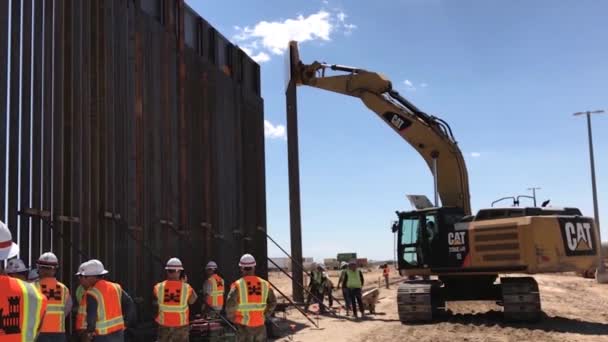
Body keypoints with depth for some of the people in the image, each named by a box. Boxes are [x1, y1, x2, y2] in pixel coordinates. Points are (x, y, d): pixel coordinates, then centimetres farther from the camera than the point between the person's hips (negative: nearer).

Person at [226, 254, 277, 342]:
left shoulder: (238, 285, -11)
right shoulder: (264, 284, 2)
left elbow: (230, 304, -20)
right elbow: (273, 302, 6)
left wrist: (231, 317, -3)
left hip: (244, 325, -3)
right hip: (260, 325, 3)